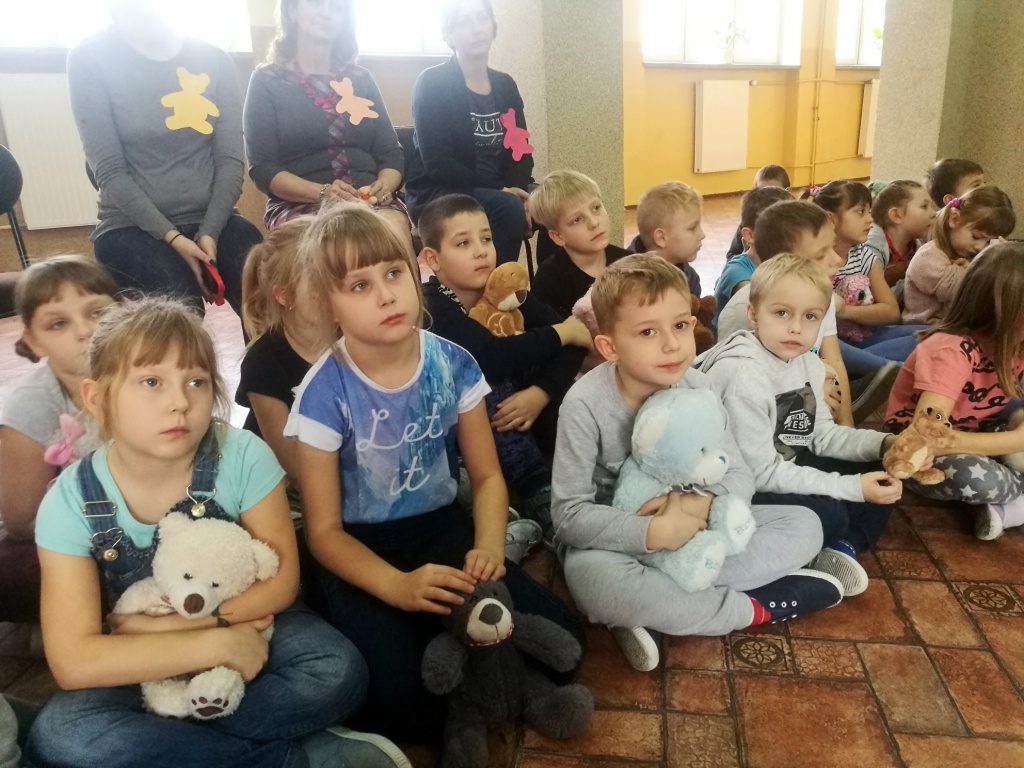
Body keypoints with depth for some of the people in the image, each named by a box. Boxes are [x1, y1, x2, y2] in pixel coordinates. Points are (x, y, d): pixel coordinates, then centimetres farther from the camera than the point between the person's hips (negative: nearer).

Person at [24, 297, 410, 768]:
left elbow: (281, 580, -13)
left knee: (337, 673, -28)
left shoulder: (242, 456, -19)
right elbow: (73, 662, -21)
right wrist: (216, 642, -26)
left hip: (245, 631, -1)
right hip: (142, 667, 2)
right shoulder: (71, 503, -16)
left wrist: (175, 623, -18)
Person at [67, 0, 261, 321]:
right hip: (133, 226, -2)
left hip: (211, 219, 2)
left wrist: (210, 232, -13)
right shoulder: (90, 59, -2)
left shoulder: (213, 60, 5)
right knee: (179, 307, -30)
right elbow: (109, 170, -7)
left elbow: (229, 159, 0)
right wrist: (172, 237, -18)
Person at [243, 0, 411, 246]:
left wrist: (385, 186, -10)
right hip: (299, 205, -3)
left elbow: (392, 154, 14)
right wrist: (322, 192, -18)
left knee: (394, 229, -32)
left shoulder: (361, 79, 18)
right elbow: (262, 168, -1)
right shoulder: (267, 80, 8)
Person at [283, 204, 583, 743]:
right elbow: (324, 530, -12)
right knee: (406, 703, -24)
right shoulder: (325, 394, -17)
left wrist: (489, 546, -18)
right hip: (362, 552, -3)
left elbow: (487, 475, 1)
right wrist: (396, 586, -27)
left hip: (441, 528, 4)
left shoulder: (452, 364, -8)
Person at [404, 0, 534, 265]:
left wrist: (520, 191, -16)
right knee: (508, 208, -33)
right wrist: (501, 190, -21)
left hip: (498, 192, 5)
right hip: (440, 193, -5)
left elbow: (521, 151, 6)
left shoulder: (505, 85, 11)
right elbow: (437, 163, -15)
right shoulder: (431, 83, -7)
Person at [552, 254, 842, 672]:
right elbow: (568, 513, -21)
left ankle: (651, 609, -21)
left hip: (689, 529, 5)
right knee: (591, 576, -39)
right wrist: (652, 532, -33)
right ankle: (754, 608, -17)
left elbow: (739, 476, -5)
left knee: (804, 525, -8)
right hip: (617, 538, -4)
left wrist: (700, 505, -27)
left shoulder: (694, 385, -9)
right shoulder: (585, 404, -22)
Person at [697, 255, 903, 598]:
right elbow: (760, 473, -26)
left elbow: (822, 434, 10)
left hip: (786, 470, 9)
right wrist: (852, 487, -24)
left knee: (883, 478, 6)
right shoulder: (743, 376, -27)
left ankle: (840, 548, -1)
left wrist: (882, 443, -7)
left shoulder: (810, 365, 2)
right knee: (829, 514, -28)